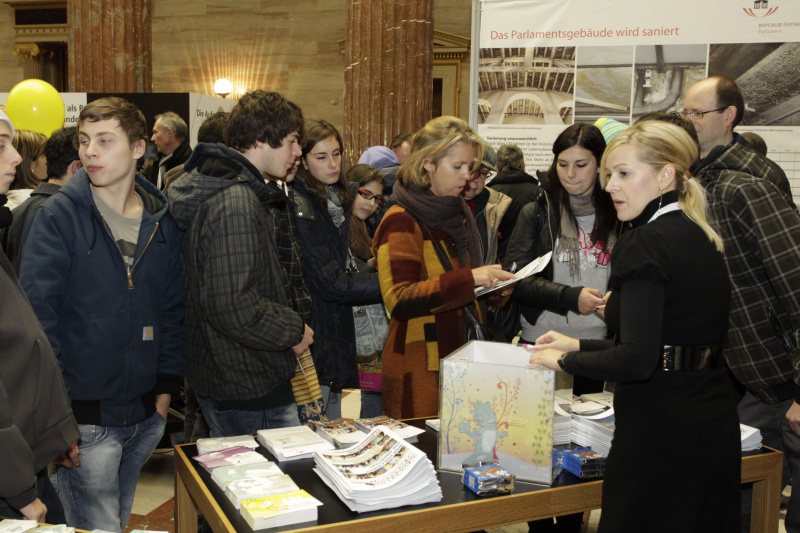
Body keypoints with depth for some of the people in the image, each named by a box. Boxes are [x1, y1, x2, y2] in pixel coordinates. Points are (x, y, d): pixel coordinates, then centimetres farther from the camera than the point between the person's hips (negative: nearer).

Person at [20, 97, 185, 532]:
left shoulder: (161, 222, 6)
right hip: (84, 416, -5)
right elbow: (36, 314, -13)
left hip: (146, 415, 5)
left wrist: (167, 383, 5)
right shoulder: (57, 216, -9)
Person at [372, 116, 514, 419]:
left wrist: (491, 285, 9)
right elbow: (399, 300, -22)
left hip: (461, 357, 8)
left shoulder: (458, 214, 16)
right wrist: (468, 279, -27)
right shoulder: (400, 222, -11)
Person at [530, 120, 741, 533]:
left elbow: (637, 360, -23)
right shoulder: (701, 237, 11)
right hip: (715, 426, 9)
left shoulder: (645, 243, -16)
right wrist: (579, 345, 18)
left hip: (660, 429, -9)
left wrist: (565, 361, -8)